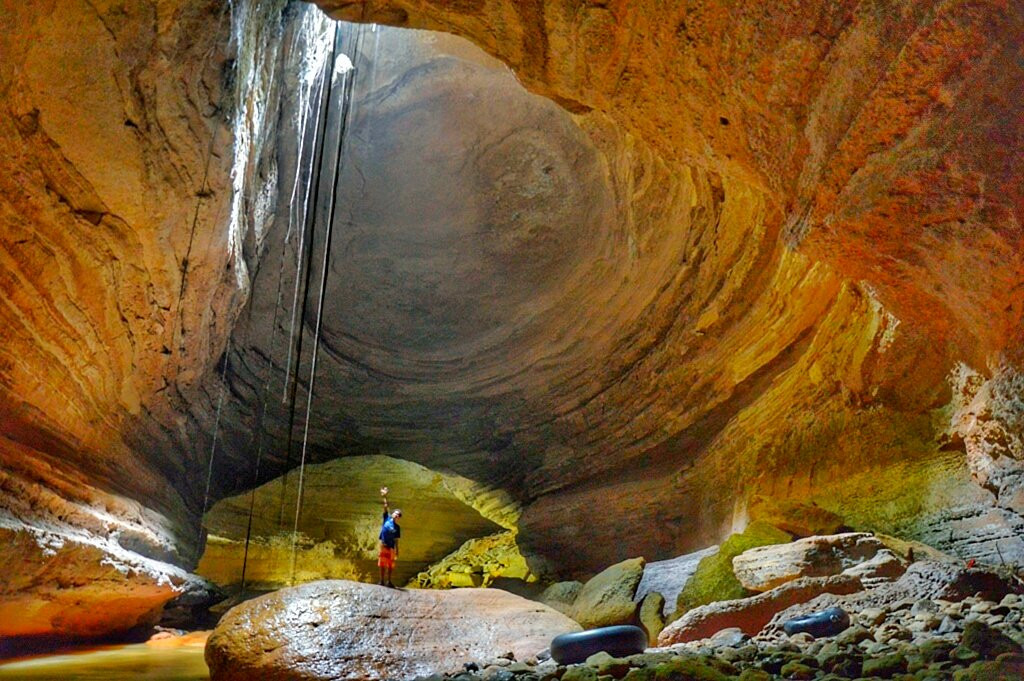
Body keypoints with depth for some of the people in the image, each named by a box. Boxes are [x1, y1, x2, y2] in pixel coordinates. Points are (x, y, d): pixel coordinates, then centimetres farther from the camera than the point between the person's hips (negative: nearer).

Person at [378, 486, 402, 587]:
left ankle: (388, 581, 17)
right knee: (383, 564, 3)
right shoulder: (387, 518, 1)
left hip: (391, 547, 2)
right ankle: (382, 581, 11)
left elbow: (396, 541, 7)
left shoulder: (397, 528, 6)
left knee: (390, 565, 6)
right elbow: (386, 507, -9)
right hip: (383, 545, -2)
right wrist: (385, 497, -18)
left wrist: (397, 552, 3)